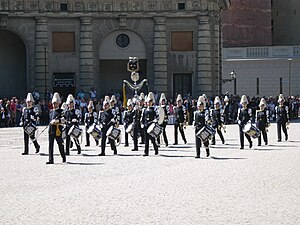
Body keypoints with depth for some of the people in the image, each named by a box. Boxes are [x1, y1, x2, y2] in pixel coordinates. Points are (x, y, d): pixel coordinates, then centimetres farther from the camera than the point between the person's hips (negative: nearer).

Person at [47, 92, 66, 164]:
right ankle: (51, 160, 0)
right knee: (50, 145, 0)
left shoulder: (61, 111, -3)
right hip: (51, 130, 5)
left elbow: (63, 120, -16)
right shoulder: (51, 111, 15)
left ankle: (63, 157, 23)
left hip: (58, 130, -5)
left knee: (60, 144, 5)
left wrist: (56, 121, -24)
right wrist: (51, 122, 10)